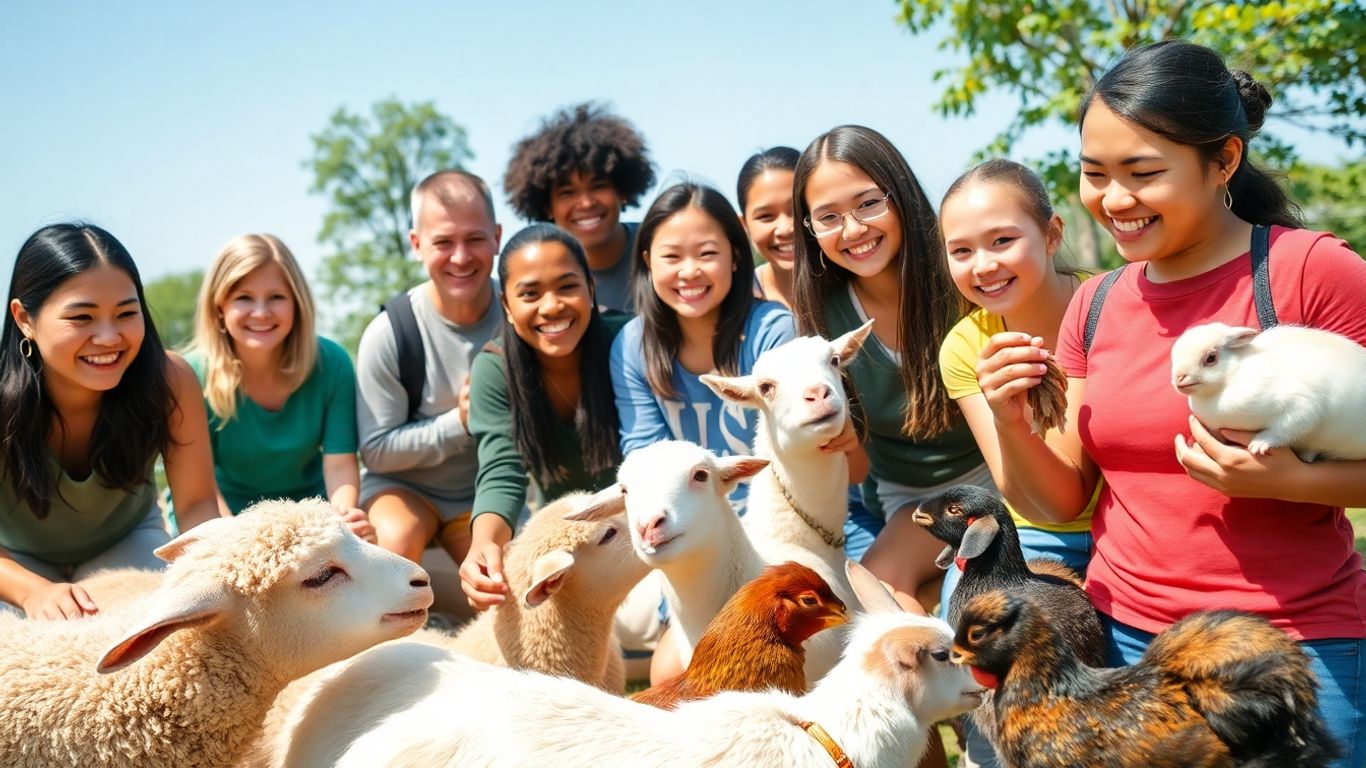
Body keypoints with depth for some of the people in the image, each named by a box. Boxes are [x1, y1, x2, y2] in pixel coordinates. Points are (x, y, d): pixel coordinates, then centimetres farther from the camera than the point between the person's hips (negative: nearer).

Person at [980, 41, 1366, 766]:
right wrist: (1012, 421, -12)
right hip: (1122, 634, 4)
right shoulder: (1094, 305, 4)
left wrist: (1290, 479, -25)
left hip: (1298, 649, -4)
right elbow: (1062, 500, 6)